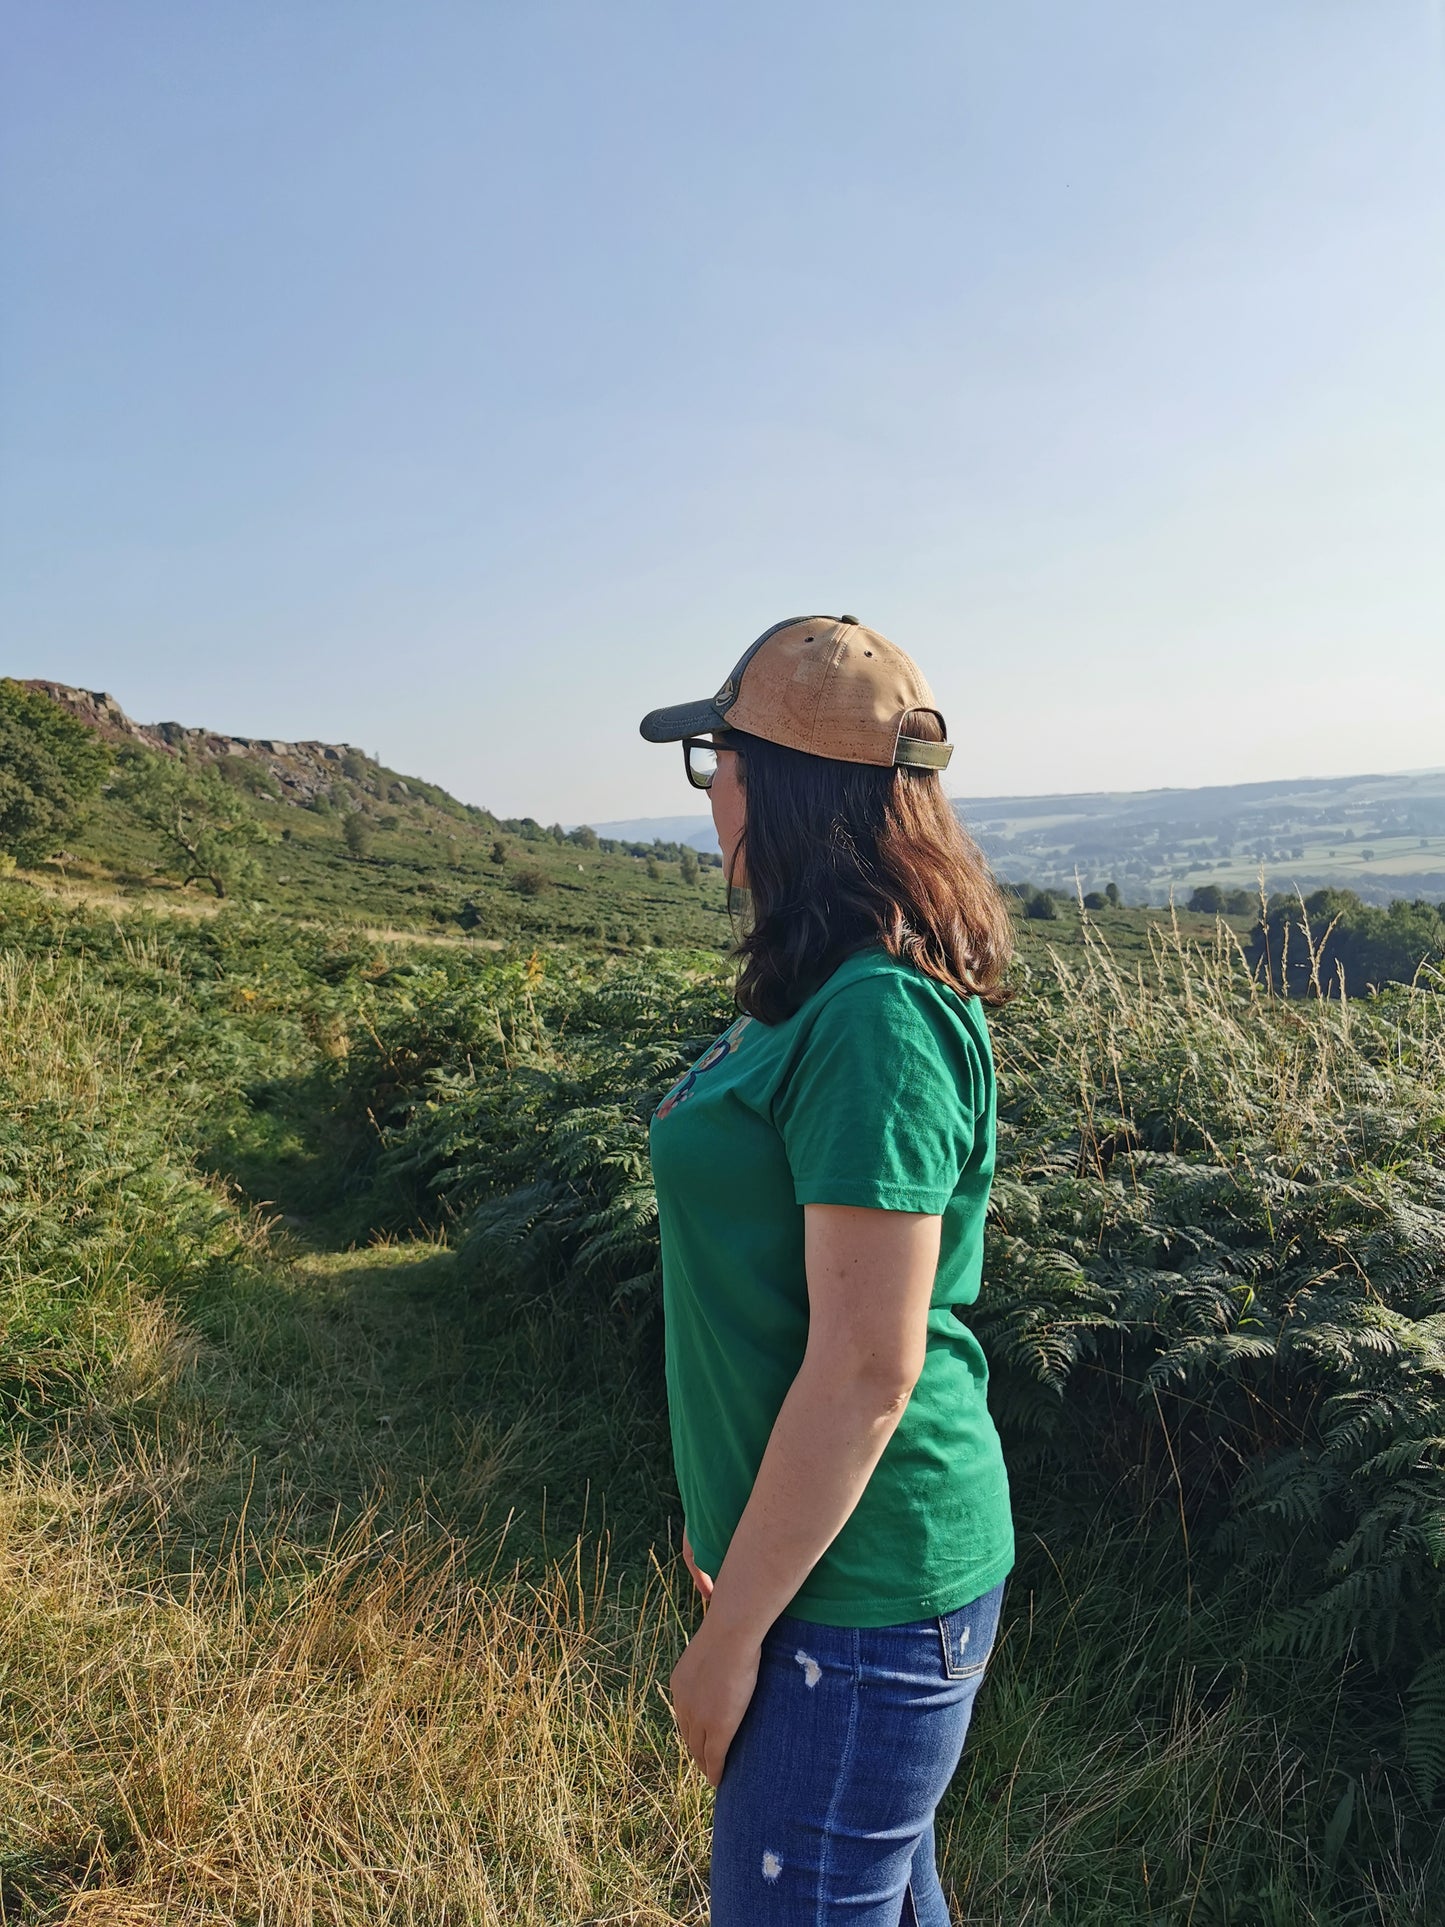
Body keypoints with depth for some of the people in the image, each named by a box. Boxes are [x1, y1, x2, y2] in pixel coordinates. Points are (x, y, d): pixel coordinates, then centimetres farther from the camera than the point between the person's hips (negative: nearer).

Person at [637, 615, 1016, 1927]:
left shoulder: (876, 1021, -26)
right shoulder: (825, 990, 4)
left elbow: (866, 1375, -25)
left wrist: (733, 1631, -15)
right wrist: (730, 1523, 20)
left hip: (858, 1584, -9)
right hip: (821, 1545, 9)